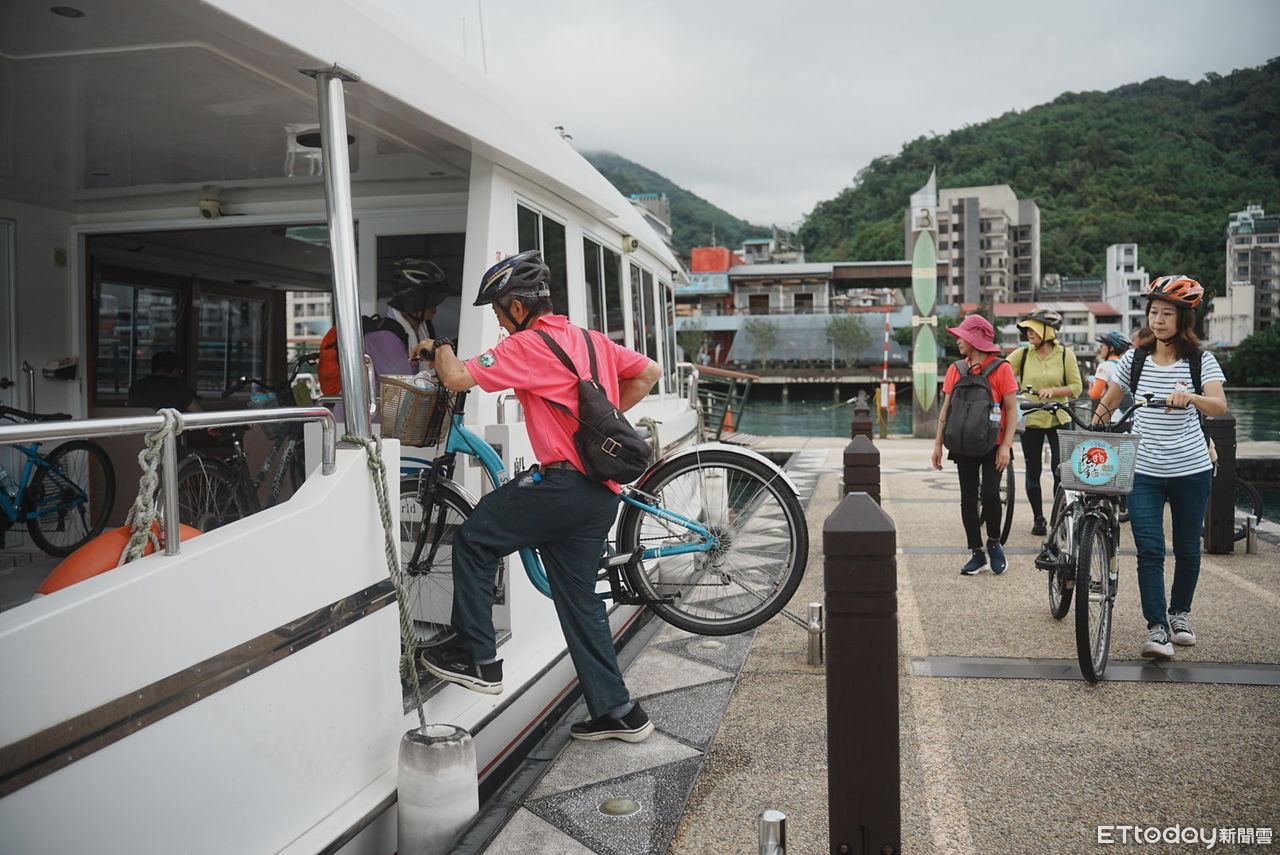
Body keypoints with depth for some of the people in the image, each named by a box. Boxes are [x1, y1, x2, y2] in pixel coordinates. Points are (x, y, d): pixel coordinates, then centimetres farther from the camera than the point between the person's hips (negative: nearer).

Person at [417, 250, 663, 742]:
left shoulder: (529, 345, -10)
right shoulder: (591, 340, 16)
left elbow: (458, 378, -14)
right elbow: (648, 373, 21)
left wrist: (440, 348, 8)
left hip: (565, 482, -9)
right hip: (602, 493, 9)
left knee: (473, 540, 7)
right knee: (579, 598, 14)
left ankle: (478, 659, 10)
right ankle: (617, 711, 19)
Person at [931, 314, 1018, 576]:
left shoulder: (1001, 368, -5)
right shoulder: (956, 369, 8)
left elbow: (1012, 409, -6)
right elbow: (946, 409, 10)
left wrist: (1006, 445, -13)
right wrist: (938, 444, 6)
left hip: (993, 446, -4)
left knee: (989, 493, -17)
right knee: (968, 500, 5)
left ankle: (994, 543, 8)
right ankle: (977, 554, 14)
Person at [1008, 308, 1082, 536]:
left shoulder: (1065, 354, -3)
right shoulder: (1022, 354, -1)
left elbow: (1076, 387, -2)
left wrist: (1053, 391, -16)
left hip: (1058, 419, -1)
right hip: (1030, 420, 1)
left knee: (1060, 471, -4)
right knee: (1033, 472, 7)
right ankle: (1038, 518, 21)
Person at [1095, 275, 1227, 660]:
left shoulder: (1201, 361, -1)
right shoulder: (1134, 359, 3)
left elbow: (1219, 407, -16)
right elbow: (1107, 404, 10)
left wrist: (1190, 397, -35)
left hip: (1191, 470, 0)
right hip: (1143, 471, 0)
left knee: (1187, 549, 11)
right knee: (1149, 549, -9)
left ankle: (1180, 613, 33)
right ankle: (1156, 628, -3)